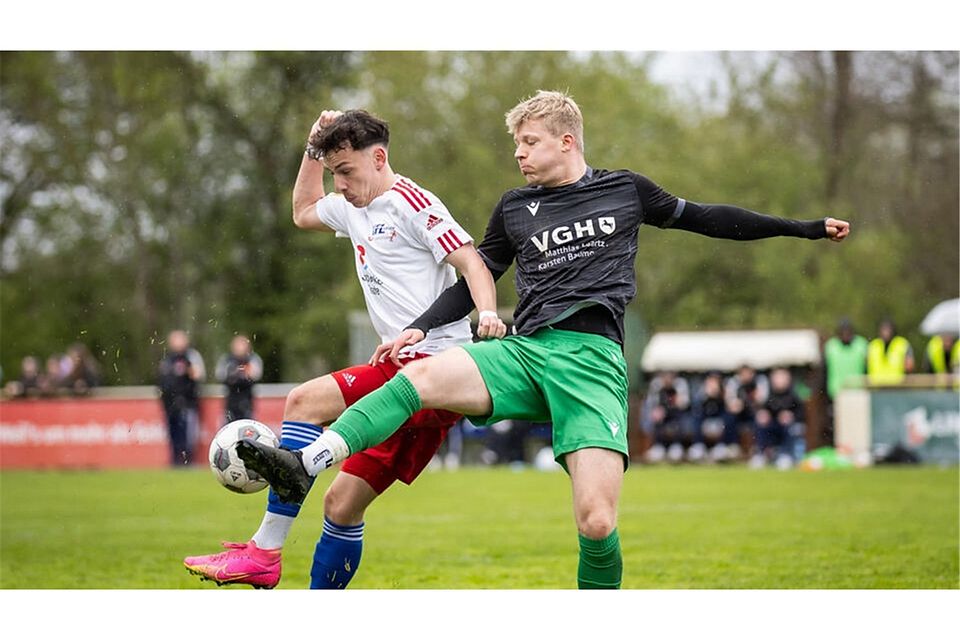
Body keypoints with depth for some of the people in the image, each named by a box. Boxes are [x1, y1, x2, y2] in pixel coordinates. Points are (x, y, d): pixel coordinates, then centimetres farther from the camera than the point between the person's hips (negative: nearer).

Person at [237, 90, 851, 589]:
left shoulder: (626, 190, 13)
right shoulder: (515, 208, 18)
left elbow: (704, 218, 22)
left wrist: (805, 227, 25)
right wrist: (420, 326, 10)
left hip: (593, 360, -2)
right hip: (523, 350, 3)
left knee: (596, 523, -19)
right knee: (420, 374, -27)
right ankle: (303, 467, -35)